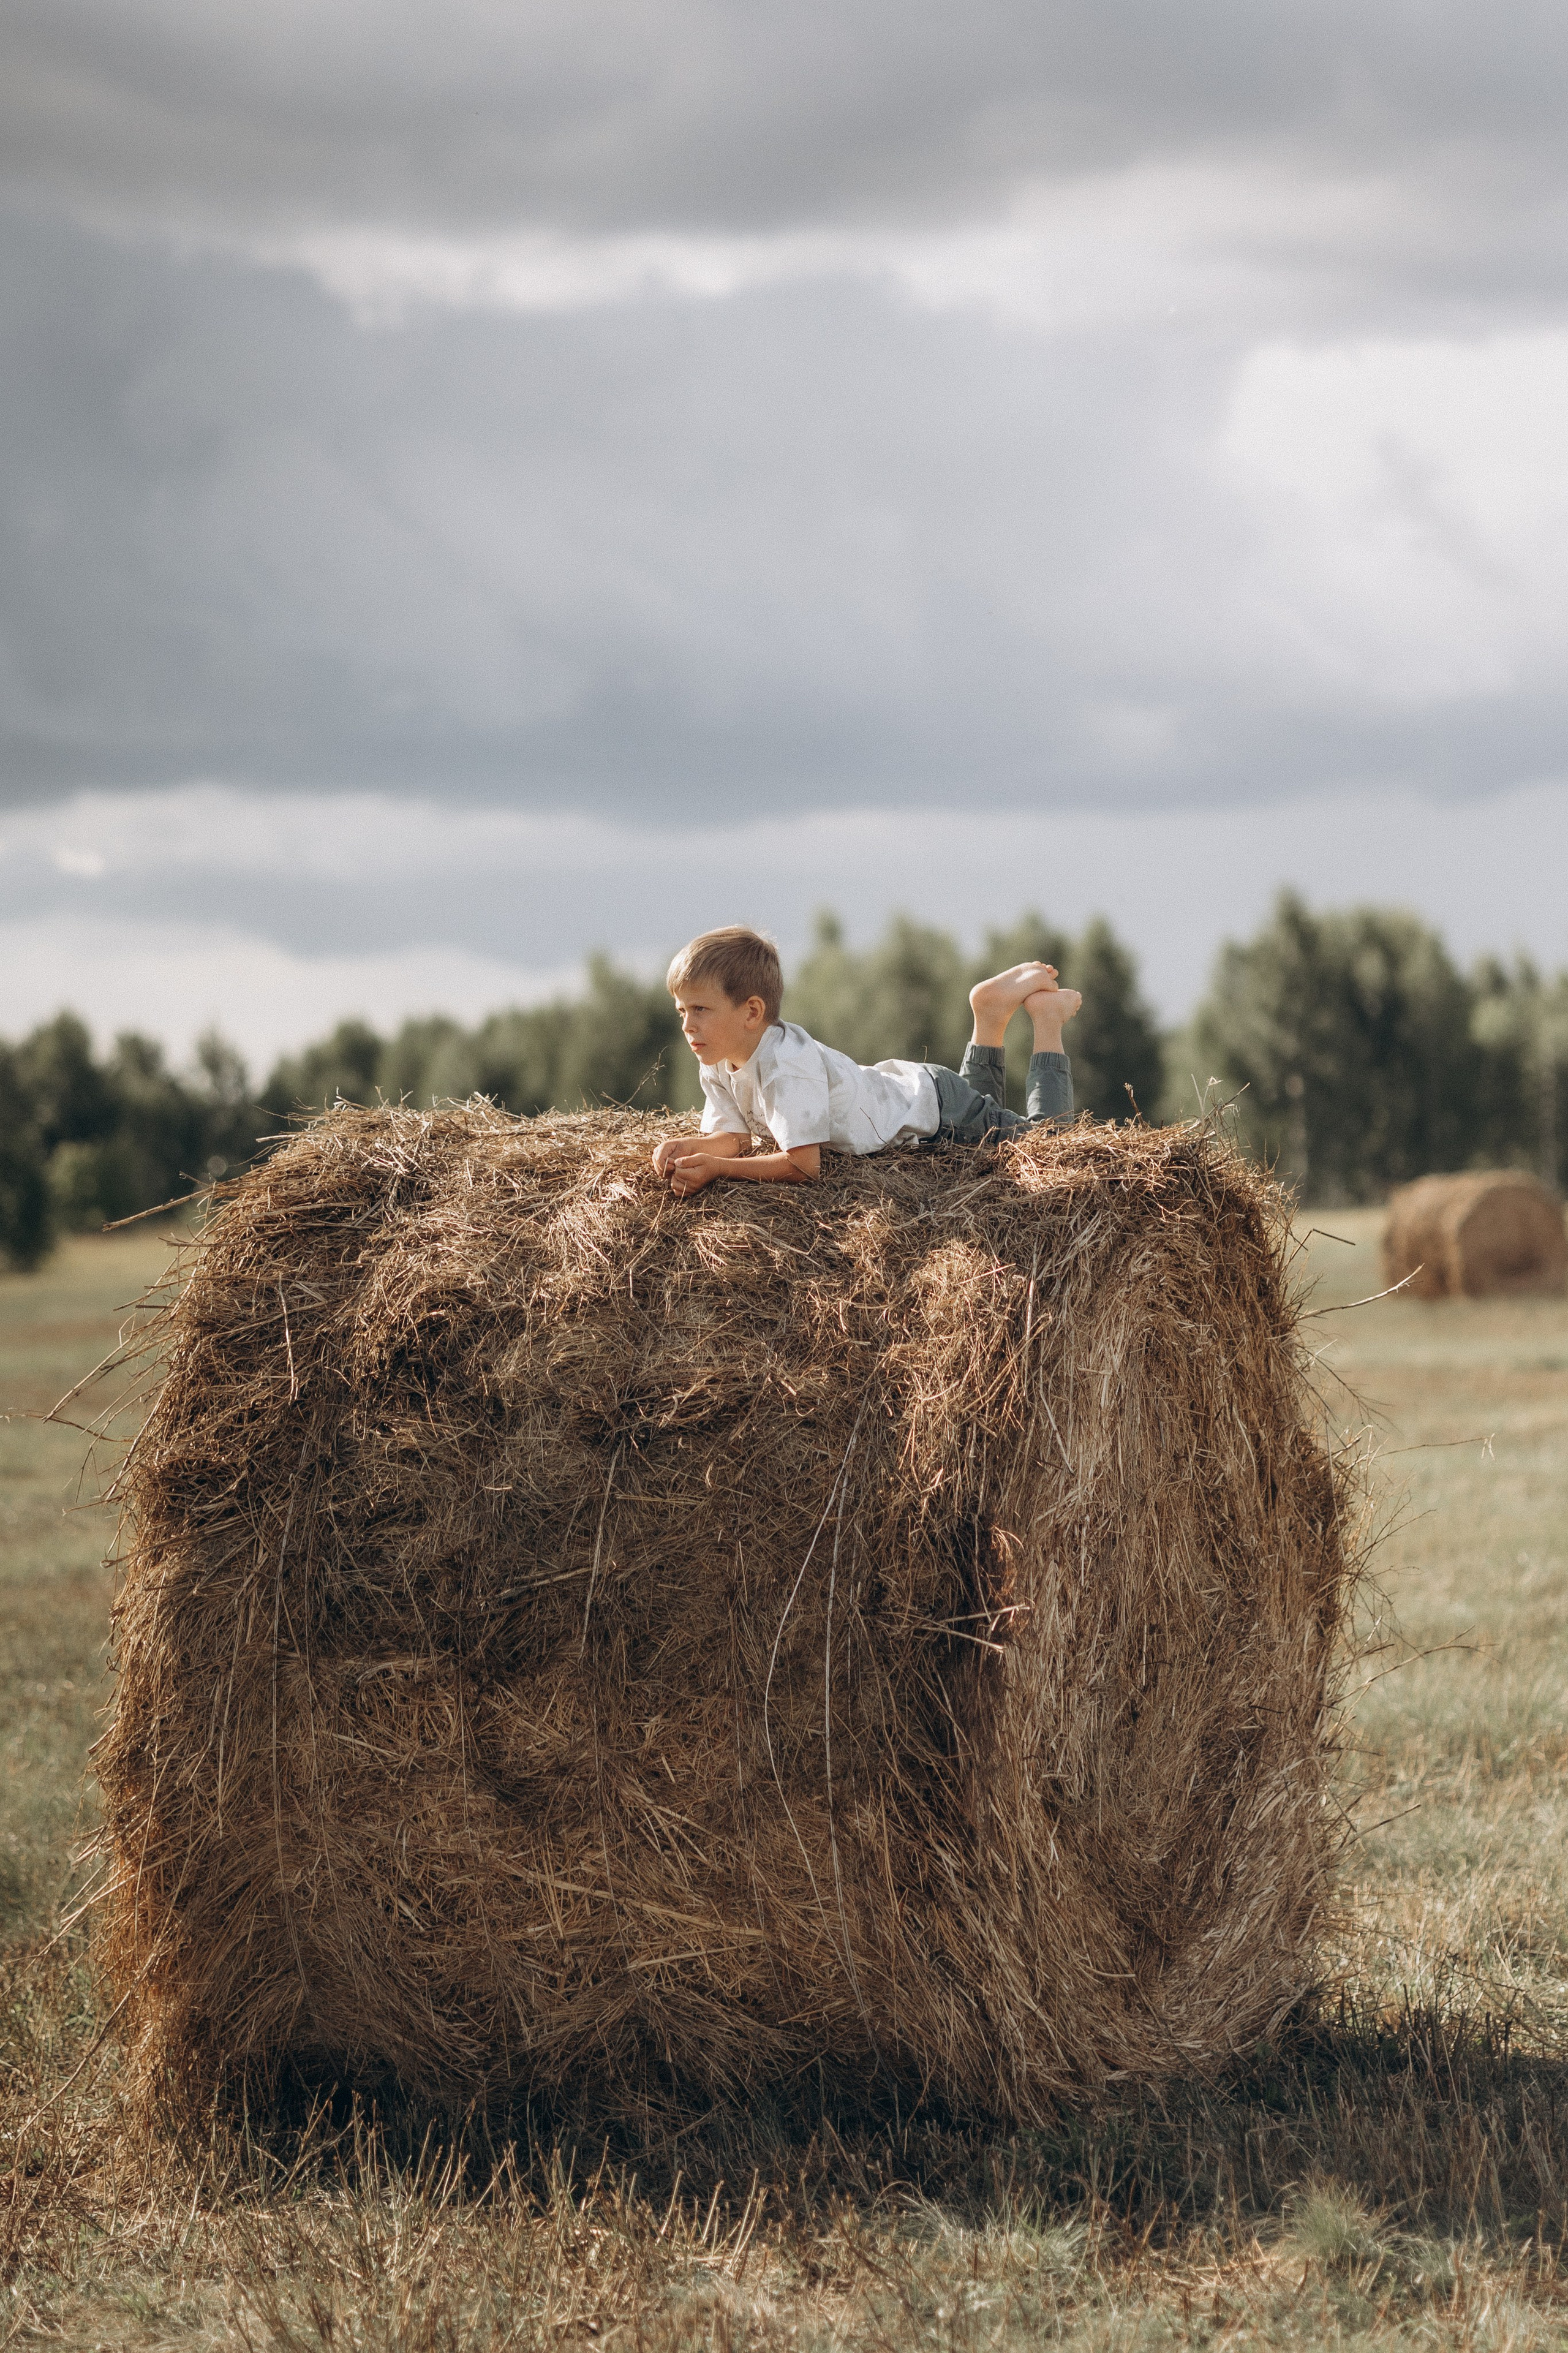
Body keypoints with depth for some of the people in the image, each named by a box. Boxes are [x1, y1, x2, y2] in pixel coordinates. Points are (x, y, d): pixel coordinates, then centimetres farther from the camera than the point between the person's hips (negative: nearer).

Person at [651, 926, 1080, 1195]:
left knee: (1044, 1136, 12)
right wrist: (690, 1147, -31)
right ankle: (994, 1007, 36)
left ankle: (1045, 1014, 21)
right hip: (898, 1088, 8)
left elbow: (803, 1165, -42)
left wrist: (716, 1168, -44)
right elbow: (731, 1137, -10)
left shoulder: (787, 1062, -41)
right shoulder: (718, 1063, -17)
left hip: (935, 1107, -8)